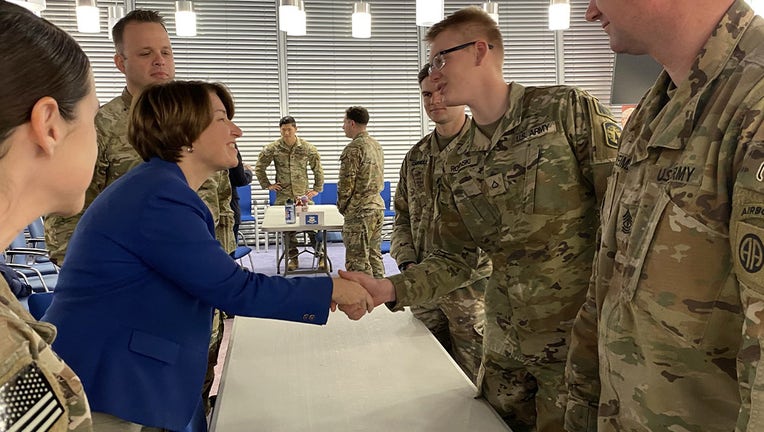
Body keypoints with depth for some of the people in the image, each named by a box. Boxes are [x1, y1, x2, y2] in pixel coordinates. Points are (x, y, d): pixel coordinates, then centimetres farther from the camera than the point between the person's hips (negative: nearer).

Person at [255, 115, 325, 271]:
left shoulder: (307, 148, -1)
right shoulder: (272, 149, -1)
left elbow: (318, 169, 8)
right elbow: (259, 167, 10)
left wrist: (317, 188, 4)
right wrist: (267, 185, 6)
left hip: (303, 194, -1)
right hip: (283, 196, 1)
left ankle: (321, 255, 12)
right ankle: (293, 258, 18)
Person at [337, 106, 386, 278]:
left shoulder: (353, 148, -15)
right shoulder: (377, 146, 12)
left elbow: (346, 184, -16)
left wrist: (342, 206, -2)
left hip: (359, 211, -9)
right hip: (378, 206, 9)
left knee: (357, 261, -3)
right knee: (374, 256, 15)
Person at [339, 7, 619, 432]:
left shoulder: (568, 109, -10)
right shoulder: (458, 161, 6)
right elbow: (454, 260, 7)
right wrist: (390, 289, -9)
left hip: (585, 336, -5)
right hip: (506, 343, 5)